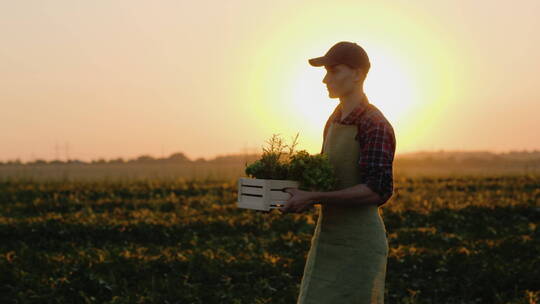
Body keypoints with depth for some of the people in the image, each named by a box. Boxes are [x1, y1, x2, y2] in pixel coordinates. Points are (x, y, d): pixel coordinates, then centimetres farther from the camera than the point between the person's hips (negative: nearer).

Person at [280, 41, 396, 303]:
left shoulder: (375, 125, -15)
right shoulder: (335, 120, 13)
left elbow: (378, 190, -24)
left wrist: (313, 198, -26)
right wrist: (300, 193, 3)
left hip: (359, 242, -9)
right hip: (327, 238, 9)